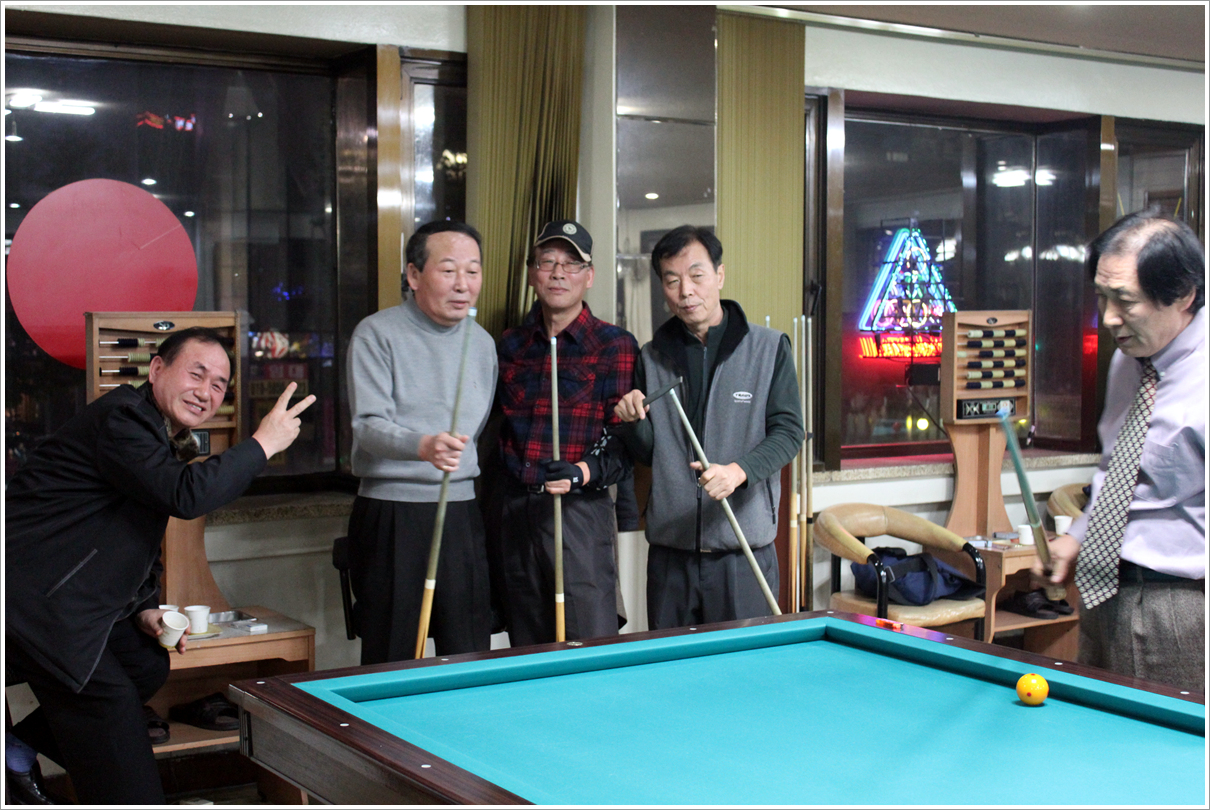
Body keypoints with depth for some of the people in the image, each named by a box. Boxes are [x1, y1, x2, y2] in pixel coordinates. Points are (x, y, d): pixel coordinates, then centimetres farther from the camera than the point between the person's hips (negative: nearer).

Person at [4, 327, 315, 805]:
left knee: (147, 664, 13)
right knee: (108, 696, -10)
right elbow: (186, 496, -31)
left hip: (69, 599, 11)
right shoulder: (122, 417, -18)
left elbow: (137, 542, 22)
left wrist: (145, 610, 7)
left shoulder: (165, 439, 15)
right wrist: (263, 443, -22)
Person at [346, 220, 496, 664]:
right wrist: (423, 446, -34)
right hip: (391, 514, -4)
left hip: (461, 511, 5)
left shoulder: (482, 343, 12)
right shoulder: (377, 335, -5)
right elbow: (368, 425, -16)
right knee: (391, 659, -1)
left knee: (471, 658, 4)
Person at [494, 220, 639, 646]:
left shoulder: (615, 345, -2)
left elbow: (625, 439, -6)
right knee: (526, 655, 11)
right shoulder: (510, 346, 12)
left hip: (581, 510, -5)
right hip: (516, 510, 5)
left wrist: (583, 473, -23)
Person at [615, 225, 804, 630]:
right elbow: (647, 454, 13)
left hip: (744, 550, -3)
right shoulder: (652, 357, 9)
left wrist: (740, 470, -21)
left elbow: (788, 431, -4)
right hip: (669, 549, 3)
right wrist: (635, 422, -9)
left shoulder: (770, 348, 1)